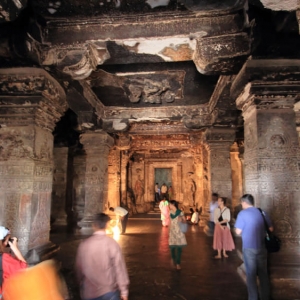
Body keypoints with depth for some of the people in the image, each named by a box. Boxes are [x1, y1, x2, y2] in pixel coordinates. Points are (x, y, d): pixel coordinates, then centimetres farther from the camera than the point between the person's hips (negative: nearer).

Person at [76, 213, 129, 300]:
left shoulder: (83, 245, -5)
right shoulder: (112, 244, -13)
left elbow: (78, 269, 5)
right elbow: (119, 268, -10)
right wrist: (124, 291, -1)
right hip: (109, 292, -2)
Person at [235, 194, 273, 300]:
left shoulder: (243, 213, -11)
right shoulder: (262, 212, 3)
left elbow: (238, 231, -10)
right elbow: (270, 229, 10)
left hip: (249, 248, -4)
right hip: (262, 247, 4)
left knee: (251, 274, 8)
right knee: (263, 273, 16)